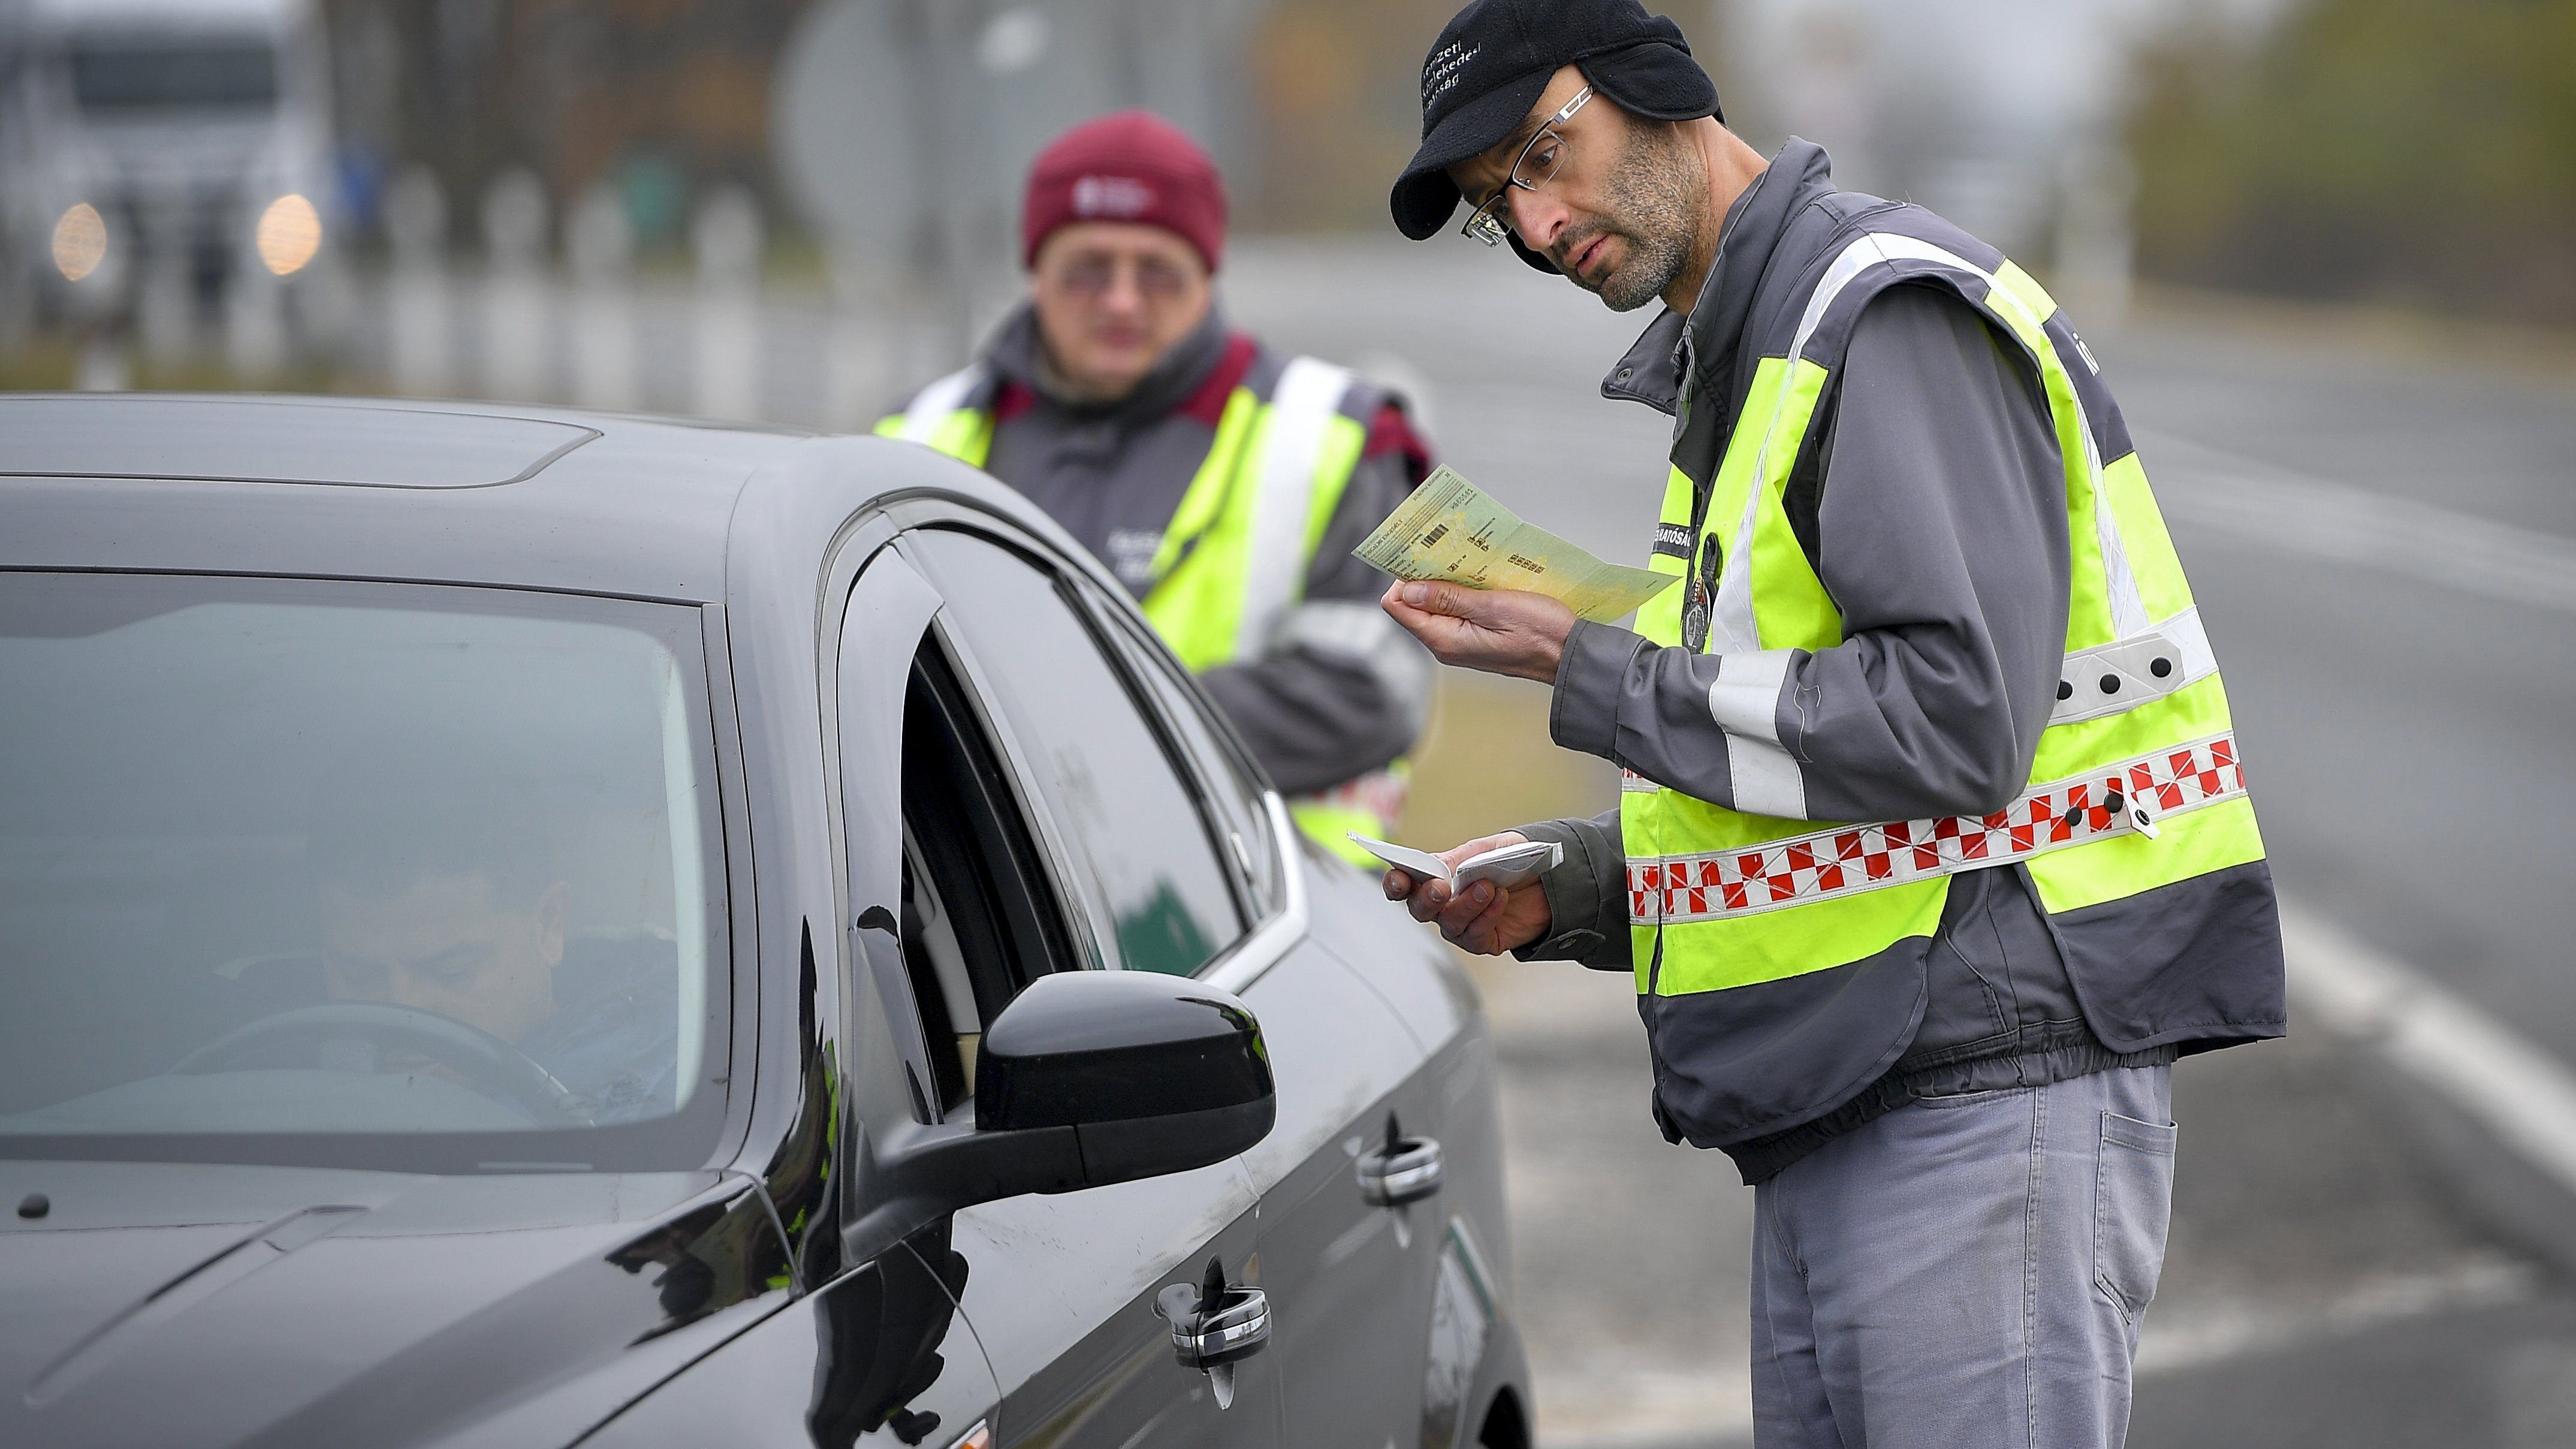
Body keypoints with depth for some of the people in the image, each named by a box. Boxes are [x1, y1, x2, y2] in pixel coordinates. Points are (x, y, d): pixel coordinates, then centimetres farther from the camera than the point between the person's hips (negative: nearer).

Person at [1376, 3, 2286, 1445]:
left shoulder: (1896, 312, -11)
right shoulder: (1739, 370, 20)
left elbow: (1955, 722, -22)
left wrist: (1593, 676, -14)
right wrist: (1564, 891, 10)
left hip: (1986, 1093, -10)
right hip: (1833, 1130, 10)